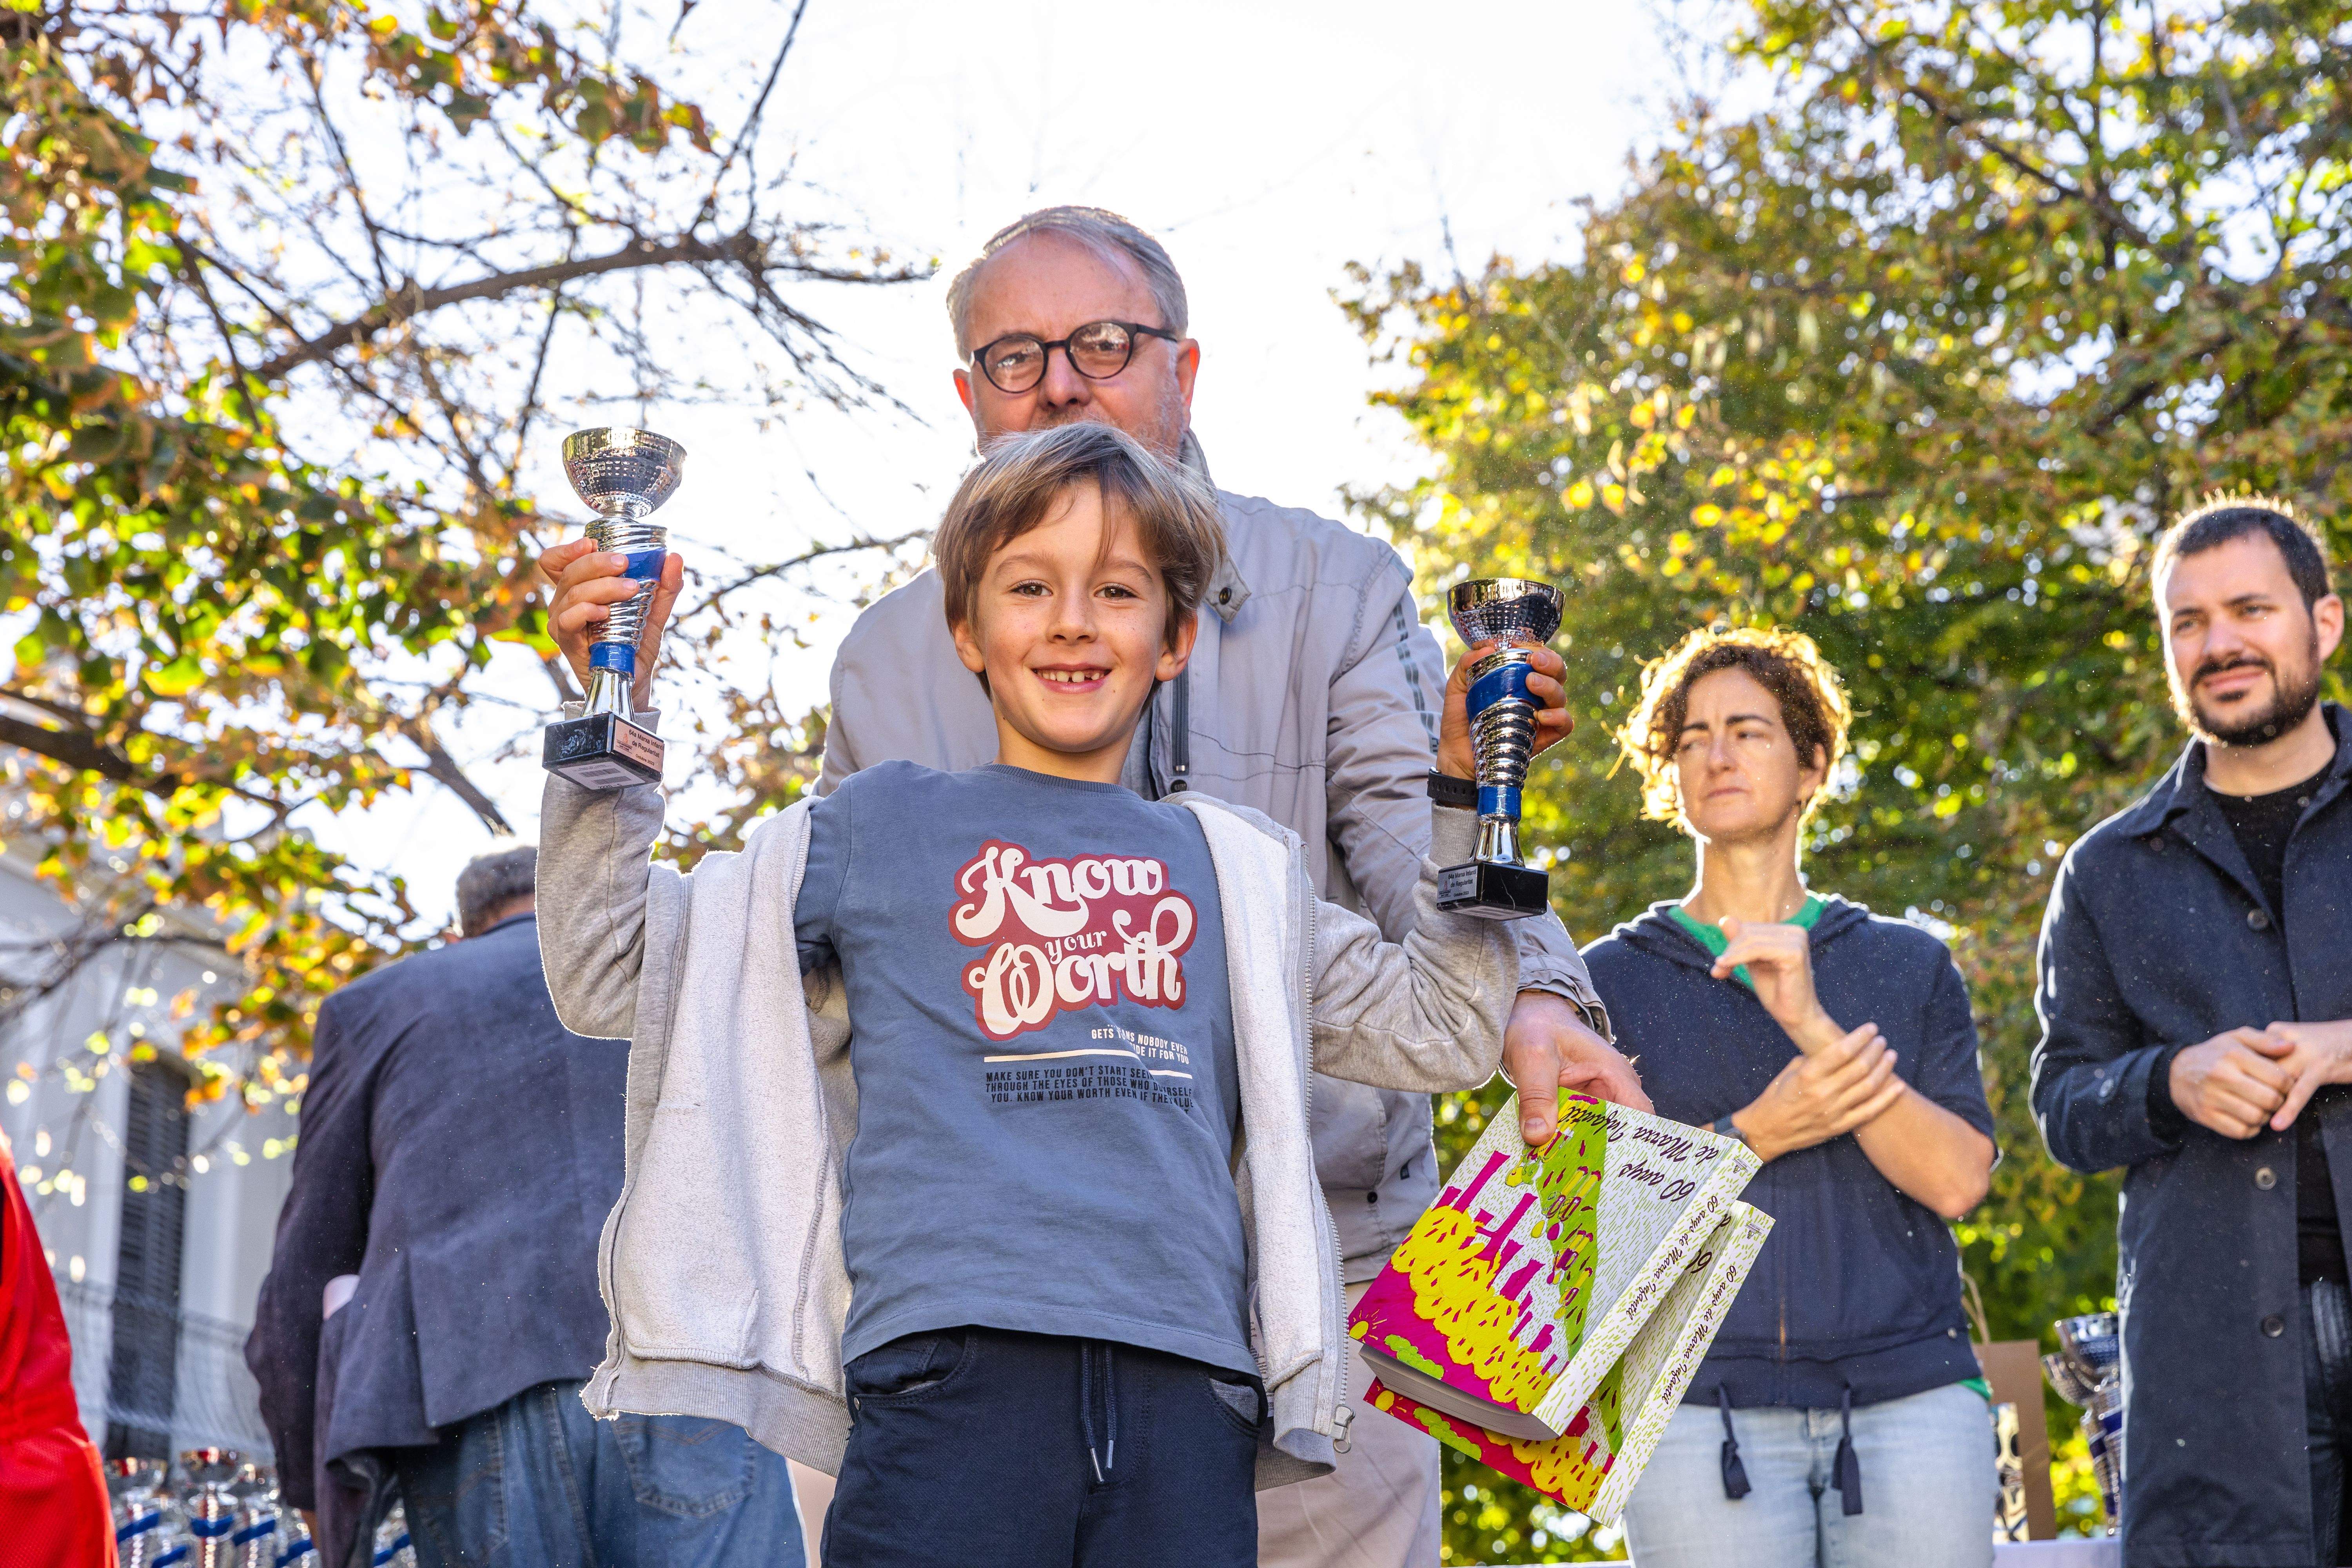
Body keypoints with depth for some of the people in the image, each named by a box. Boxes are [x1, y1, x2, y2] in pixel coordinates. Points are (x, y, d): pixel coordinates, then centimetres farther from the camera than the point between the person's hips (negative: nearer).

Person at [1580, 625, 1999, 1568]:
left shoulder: (1908, 967, 15)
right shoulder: (1610, 981, 12)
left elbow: (1958, 1180, 1)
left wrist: (1814, 1023, -9)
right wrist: (1752, 1136, -10)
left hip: (1909, 1396, 1)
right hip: (1703, 1408, -1)